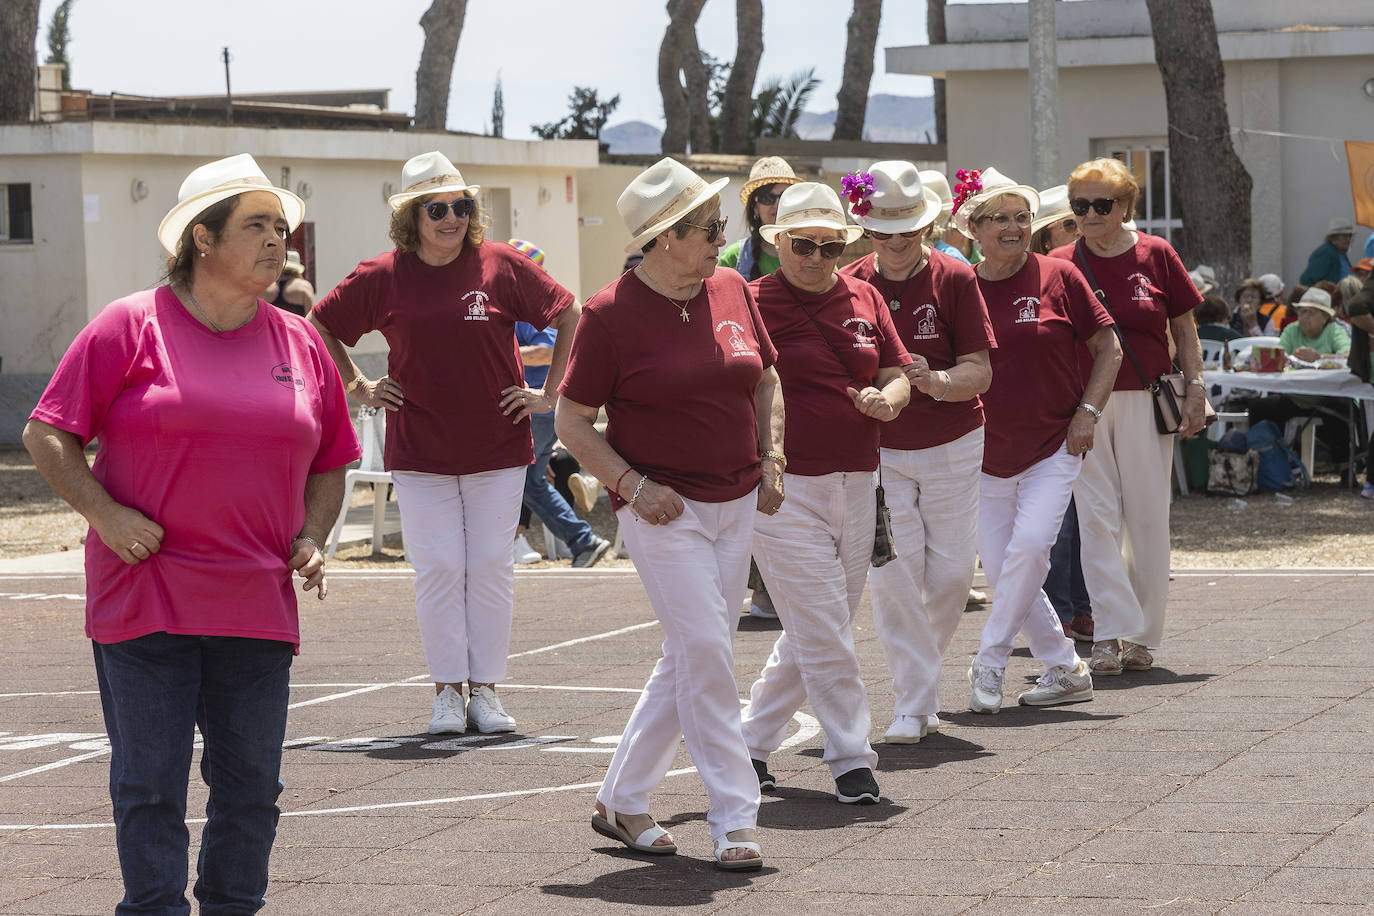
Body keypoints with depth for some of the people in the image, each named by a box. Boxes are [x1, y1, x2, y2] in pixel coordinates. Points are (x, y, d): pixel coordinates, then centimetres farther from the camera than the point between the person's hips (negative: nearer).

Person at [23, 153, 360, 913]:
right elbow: (46, 435, -2)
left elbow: (329, 464, 21)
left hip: (258, 607, 4)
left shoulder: (300, 344, 11)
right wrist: (106, 514, -14)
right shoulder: (130, 326, -2)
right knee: (150, 785, -1)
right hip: (145, 601, -4)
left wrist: (311, 539, 4)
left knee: (251, 786, 7)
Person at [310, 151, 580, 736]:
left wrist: (551, 393, 4)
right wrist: (358, 387, 9)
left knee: (490, 567, 1)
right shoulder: (383, 278, -1)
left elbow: (570, 315, 6)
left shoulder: (502, 266, -3)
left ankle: (485, 690, 10)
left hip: (497, 447, 0)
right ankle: (446, 692, 8)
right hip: (419, 452, 0)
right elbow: (318, 326, 12)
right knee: (438, 568, -1)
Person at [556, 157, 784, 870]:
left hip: (736, 505, 6)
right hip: (664, 509, -6)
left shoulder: (731, 291, 7)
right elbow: (572, 421, -6)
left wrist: (772, 461, 9)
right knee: (706, 649, -13)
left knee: (692, 657, 9)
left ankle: (621, 801, 21)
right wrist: (634, 484, -16)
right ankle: (734, 818, -7)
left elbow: (766, 381, 21)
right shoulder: (613, 314, -10)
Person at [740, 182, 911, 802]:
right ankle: (851, 761, 0)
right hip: (784, 489, -6)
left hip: (856, 487, 6)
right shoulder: (753, 303, -5)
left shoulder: (864, 299, 11)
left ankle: (752, 742, 25)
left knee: (814, 634, 11)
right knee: (824, 634, -7)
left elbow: (898, 376, 14)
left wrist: (887, 398, -9)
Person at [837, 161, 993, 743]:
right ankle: (913, 702, -3)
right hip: (878, 449, 0)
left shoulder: (955, 280, -7)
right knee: (892, 573, -9)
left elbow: (979, 372, -10)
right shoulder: (849, 285, -2)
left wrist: (934, 380, -30)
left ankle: (923, 678, 26)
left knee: (951, 572, 0)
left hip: (952, 447, 0)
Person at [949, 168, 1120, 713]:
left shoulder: (1057, 278, -3)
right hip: (987, 453, 3)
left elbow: (1108, 348, 4)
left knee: (1030, 542, -21)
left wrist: (1088, 412, -6)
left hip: (1054, 444, -3)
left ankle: (989, 664, -10)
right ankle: (1065, 670, 17)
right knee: (1000, 568, 2)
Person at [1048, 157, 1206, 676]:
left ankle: (1142, 635, 11)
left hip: (1145, 400, 0)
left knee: (1147, 517, 2)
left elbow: (1184, 328, 8)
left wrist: (1194, 386, 0)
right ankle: (1111, 634, -7)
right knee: (1096, 516, -5)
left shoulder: (1154, 254, 3)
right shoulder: (1061, 265, 4)